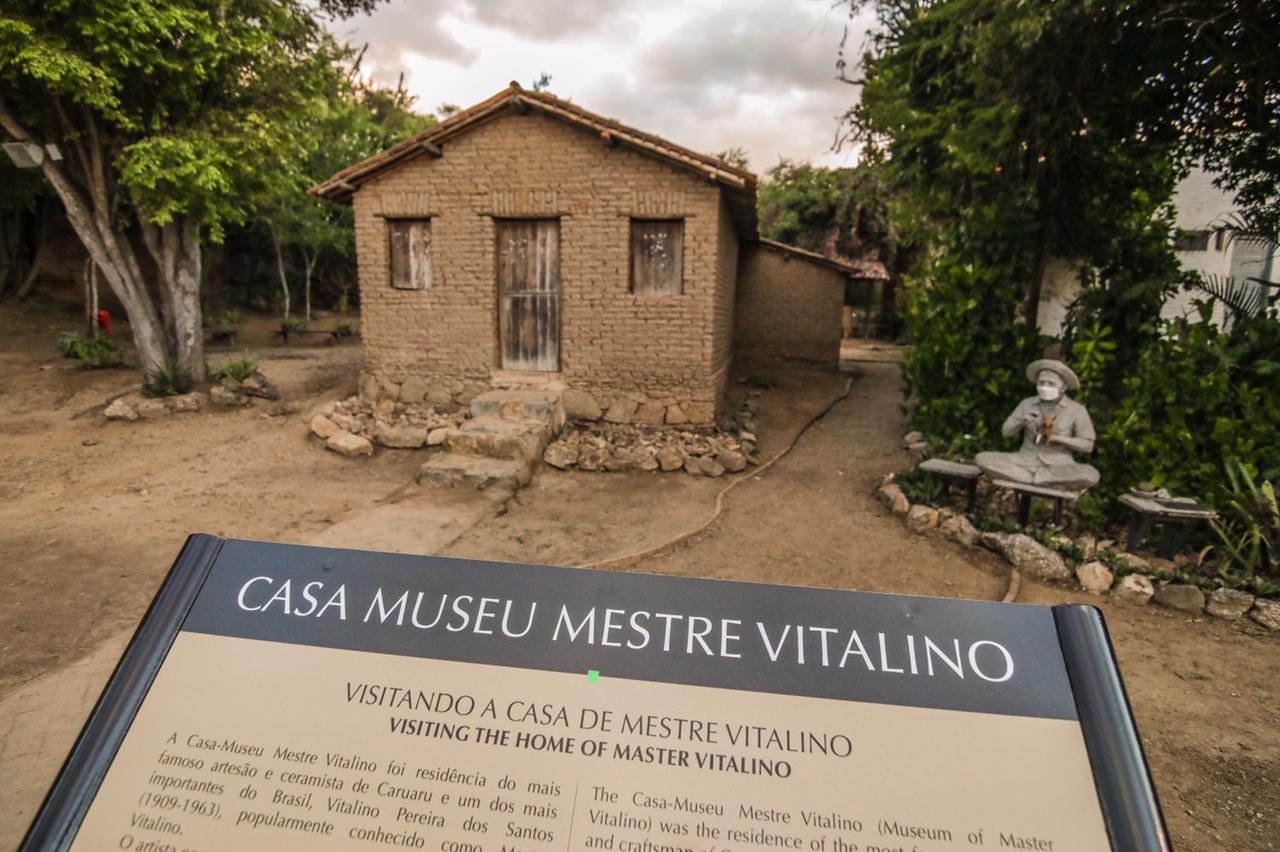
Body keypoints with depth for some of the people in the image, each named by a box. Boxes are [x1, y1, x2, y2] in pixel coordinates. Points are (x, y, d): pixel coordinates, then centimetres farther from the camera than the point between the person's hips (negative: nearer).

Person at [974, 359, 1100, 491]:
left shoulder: (1076, 410, 0)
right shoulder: (1027, 404, 5)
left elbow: (1087, 445, -2)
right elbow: (1005, 432, 7)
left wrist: (1056, 437, -13)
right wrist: (1022, 423, -13)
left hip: (1058, 466, -2)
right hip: (1027, 461, 2)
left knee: (1091, 475, -33)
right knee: (982, 458, -21)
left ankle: (1027, 479, -20)